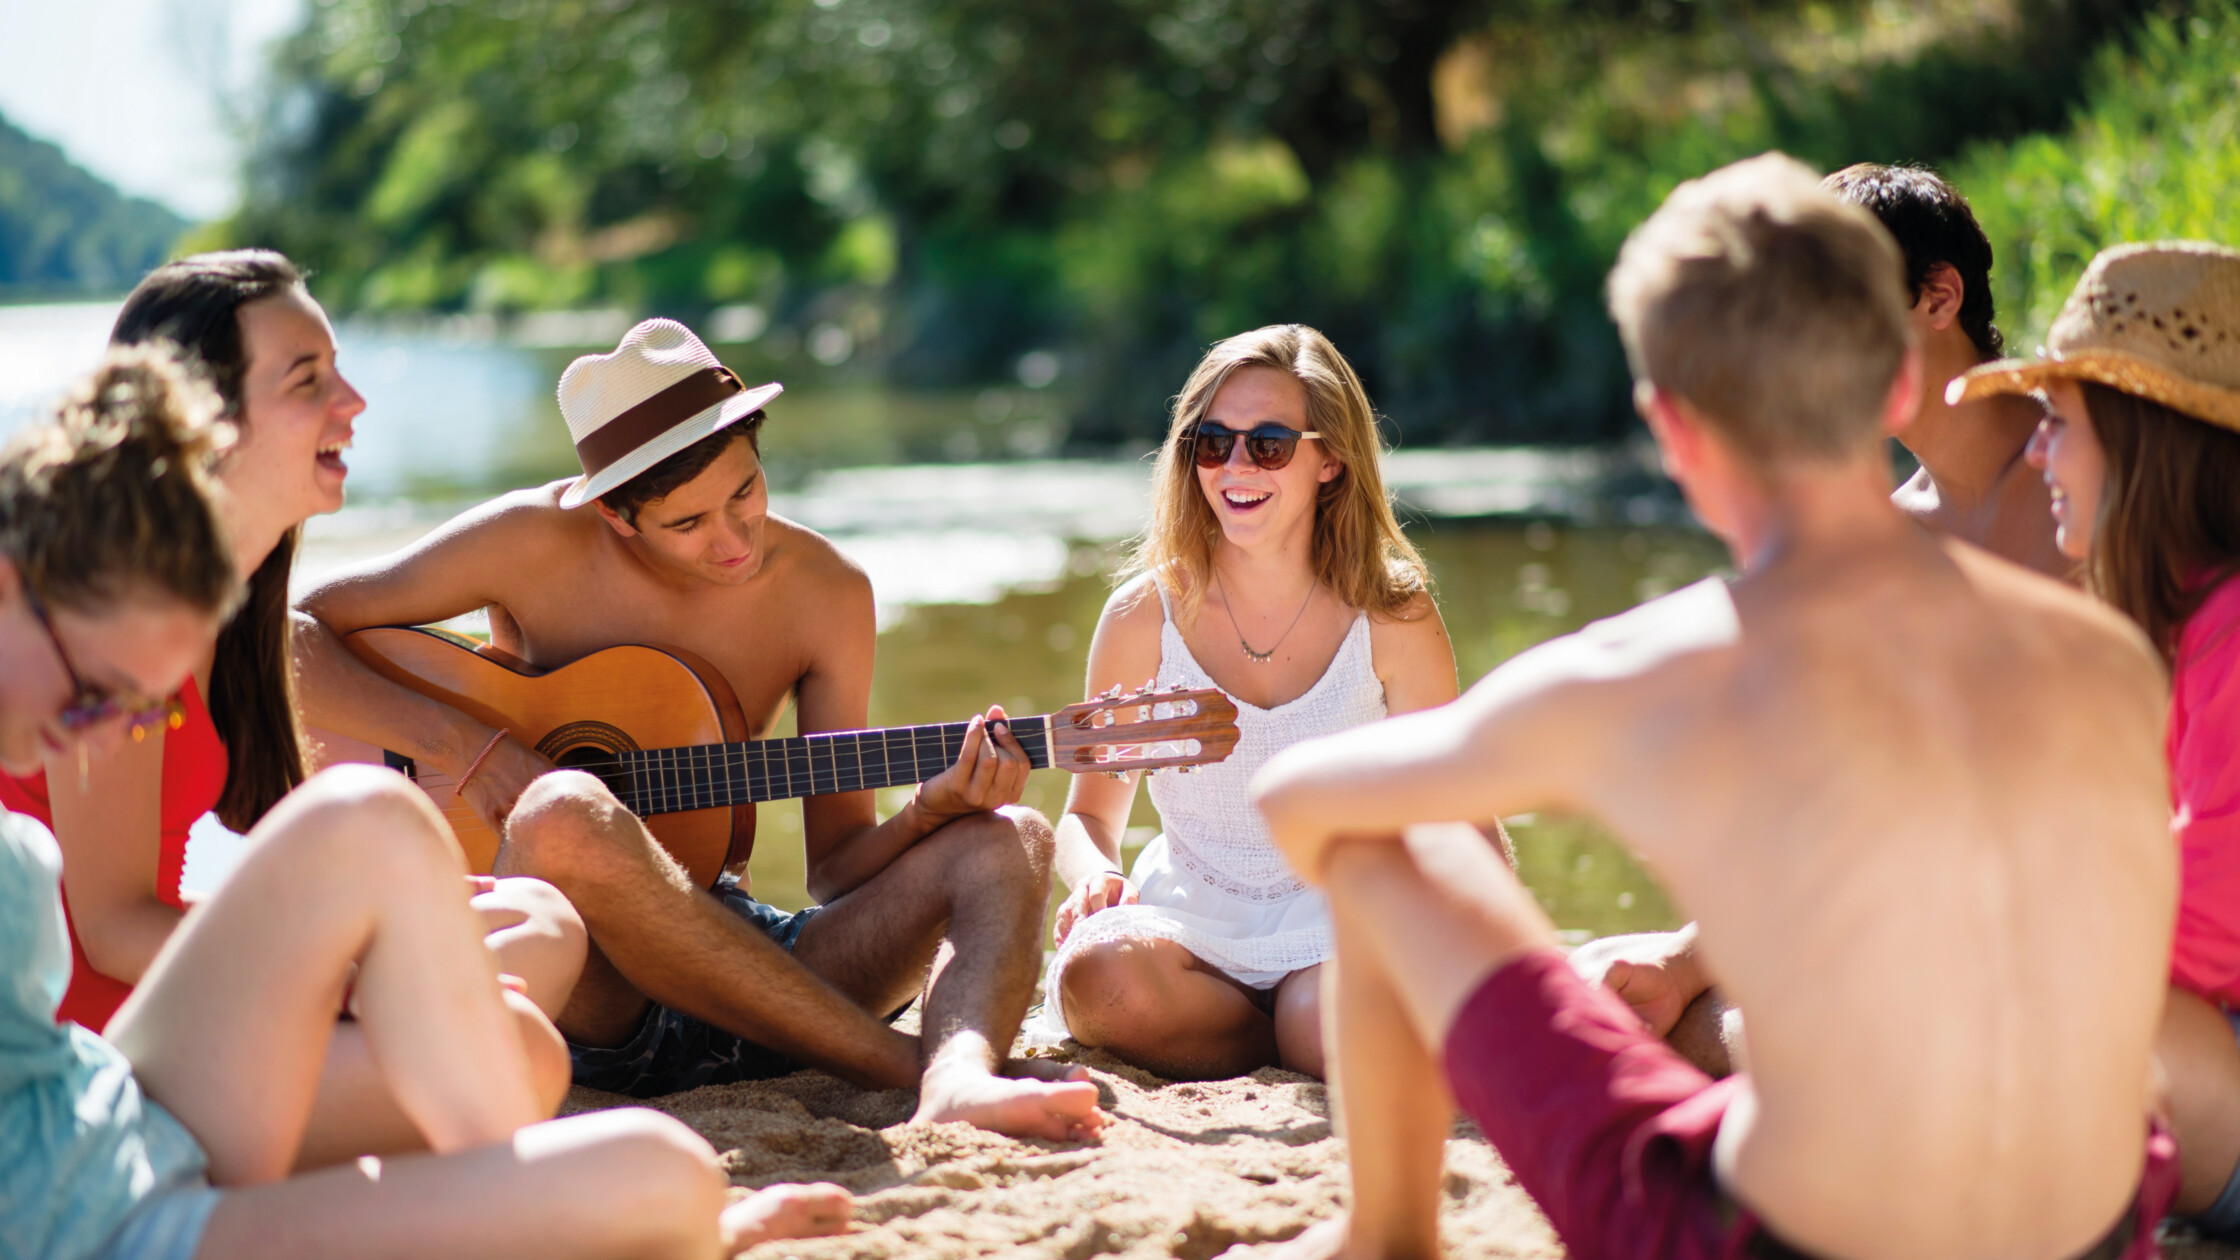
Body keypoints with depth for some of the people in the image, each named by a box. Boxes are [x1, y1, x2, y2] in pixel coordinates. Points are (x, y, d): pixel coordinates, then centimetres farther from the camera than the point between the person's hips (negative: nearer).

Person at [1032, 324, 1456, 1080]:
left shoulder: (1394, 621, -4)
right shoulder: (1143, 616, -2)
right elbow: (1092, 811, 8)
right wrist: (1095, 874, -16)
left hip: (1338, 917, -1)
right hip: (1190, 917, 1)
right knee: (1098, 977, -33)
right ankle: (1291, 1042, -6)